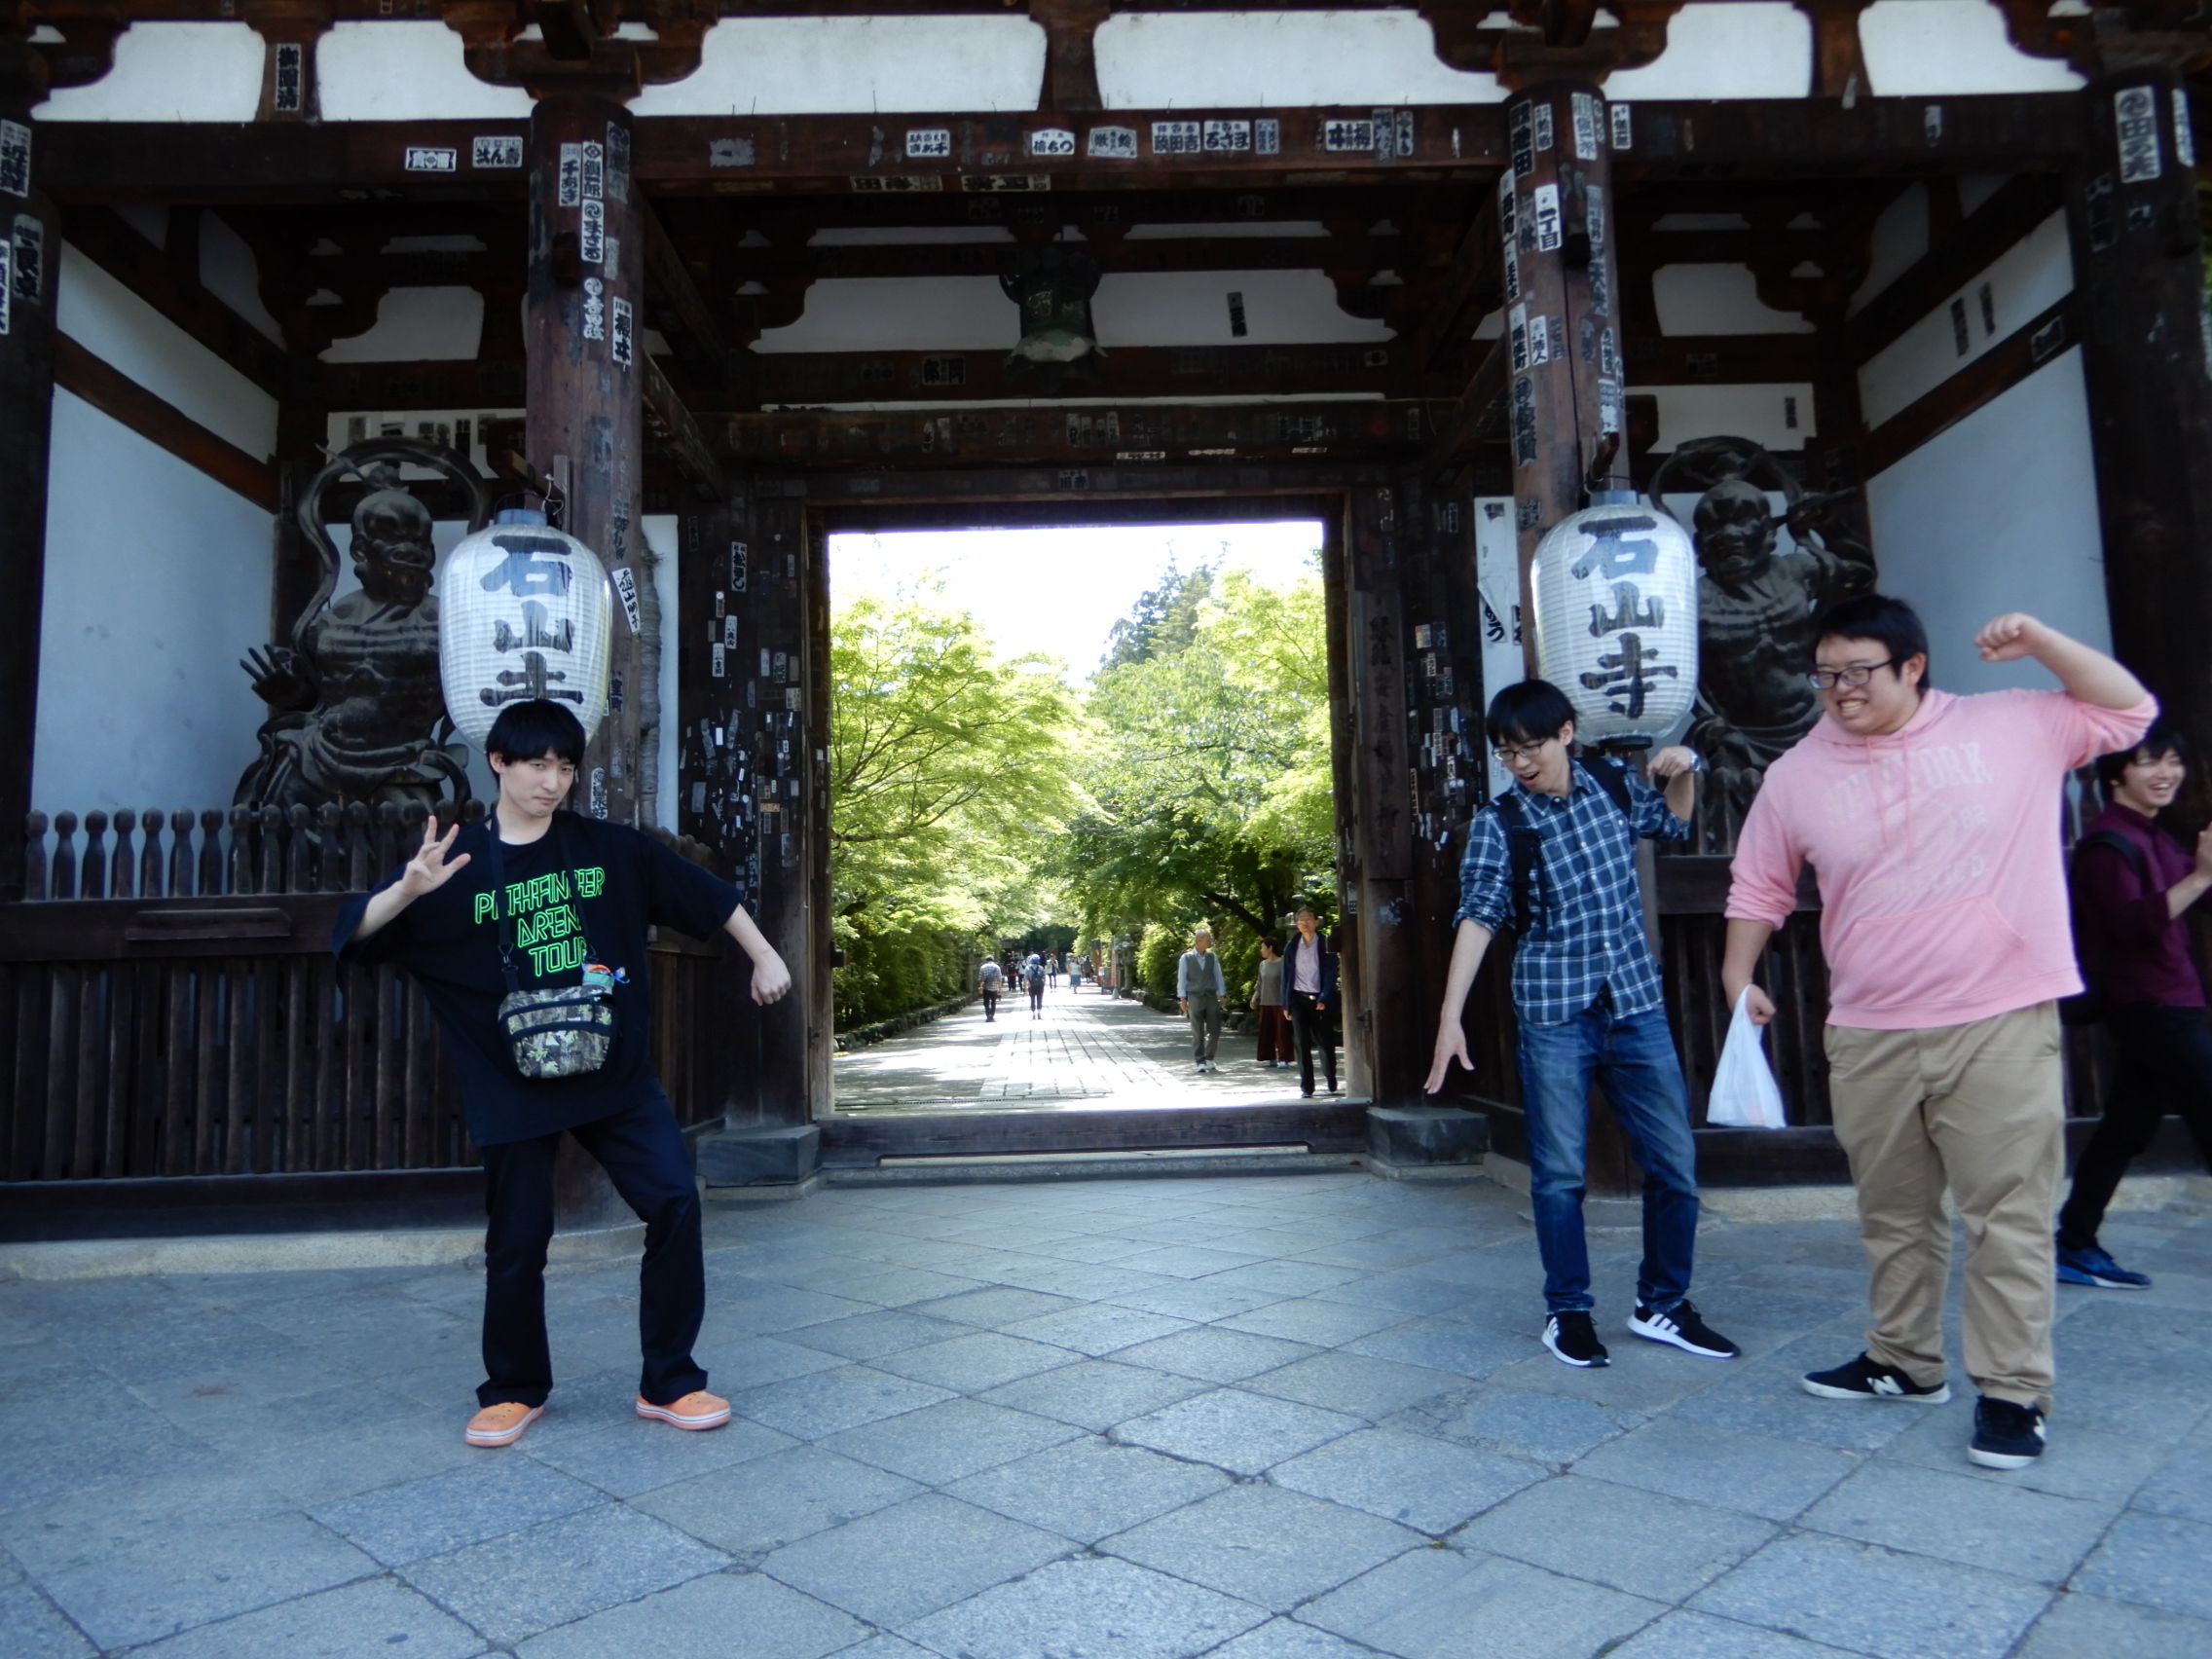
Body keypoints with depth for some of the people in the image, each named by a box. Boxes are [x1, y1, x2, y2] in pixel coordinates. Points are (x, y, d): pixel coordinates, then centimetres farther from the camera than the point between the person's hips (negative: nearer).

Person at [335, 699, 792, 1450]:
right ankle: (514, 1390, 31)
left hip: (617, 1073, 1)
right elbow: (354, 937, -7)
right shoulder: (455, 861, -1)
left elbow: (707, 894, 9)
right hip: (513, 1086, -1)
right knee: (517, 1242, 7)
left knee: (675, 1203, -6)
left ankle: (669, 1382, 10)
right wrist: (407, 890, -27)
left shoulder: (610, 848, 1)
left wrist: (765, 958, 10)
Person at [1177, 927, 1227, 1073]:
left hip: (1211, 996, 3)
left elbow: (1218, 976, 10)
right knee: (1198, 1033, -2)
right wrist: (1182, 998, -5)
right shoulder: (1186, 958, -1)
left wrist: (1221, 995, 4)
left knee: (1215, 1031, 2)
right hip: (1195, 997, -3)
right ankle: (1200, 1062, 2)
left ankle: (1209, 1059, 20)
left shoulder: (1212, 957, 7)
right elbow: (1181, 979, 1)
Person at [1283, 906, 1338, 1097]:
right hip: (1299, 999, 1)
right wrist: (1286, 1004, 3)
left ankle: (1331, 1079, 30)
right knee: (1302, 1043, -3)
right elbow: (1286, 975, 8)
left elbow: (1331, 973, -5)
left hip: (1319, 1000, -1)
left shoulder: (1325, 945, -1)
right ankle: (1306, 1087, 0)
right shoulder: (1291, 946, 6)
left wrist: (1324, 999, -16)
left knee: (1324, 1040, 6)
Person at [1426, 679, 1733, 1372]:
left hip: (1636, 1004, 3)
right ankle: (1568, 1312, 19)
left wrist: (1682, 772, 5)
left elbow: (1671, 821, 26)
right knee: (1559, 1172, 2)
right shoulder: (1498, 823, -6)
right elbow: (1478, 916, -15)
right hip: (1553, 1015, -3)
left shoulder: (1613, 784, 5)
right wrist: (1451, 1015, -24)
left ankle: (1663, 1304, 25)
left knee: (1675, 1164, 7)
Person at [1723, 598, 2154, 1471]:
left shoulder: (2009, 727, 1)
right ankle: (1904, 1360, 31)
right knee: (1892, 1212, 15)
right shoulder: (1798, 775, 3)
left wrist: (2037, 639, -4)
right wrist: (1738, 974, 3)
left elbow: (2129, 710, 8)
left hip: (2001, 1025, -2)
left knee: (2009, 1211, 0)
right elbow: (1759, 887, 11)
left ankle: (2012, 1390, 12)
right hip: (1868, 1036, 3)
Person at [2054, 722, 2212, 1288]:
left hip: (2163, 1005, 10)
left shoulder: (2150, 837, 17)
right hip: (2151, 1005, -10)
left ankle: (2075, 1248, 16)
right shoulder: (2108, 842, -14)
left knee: (2125, 1129, 10)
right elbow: (2134, 923, -24)